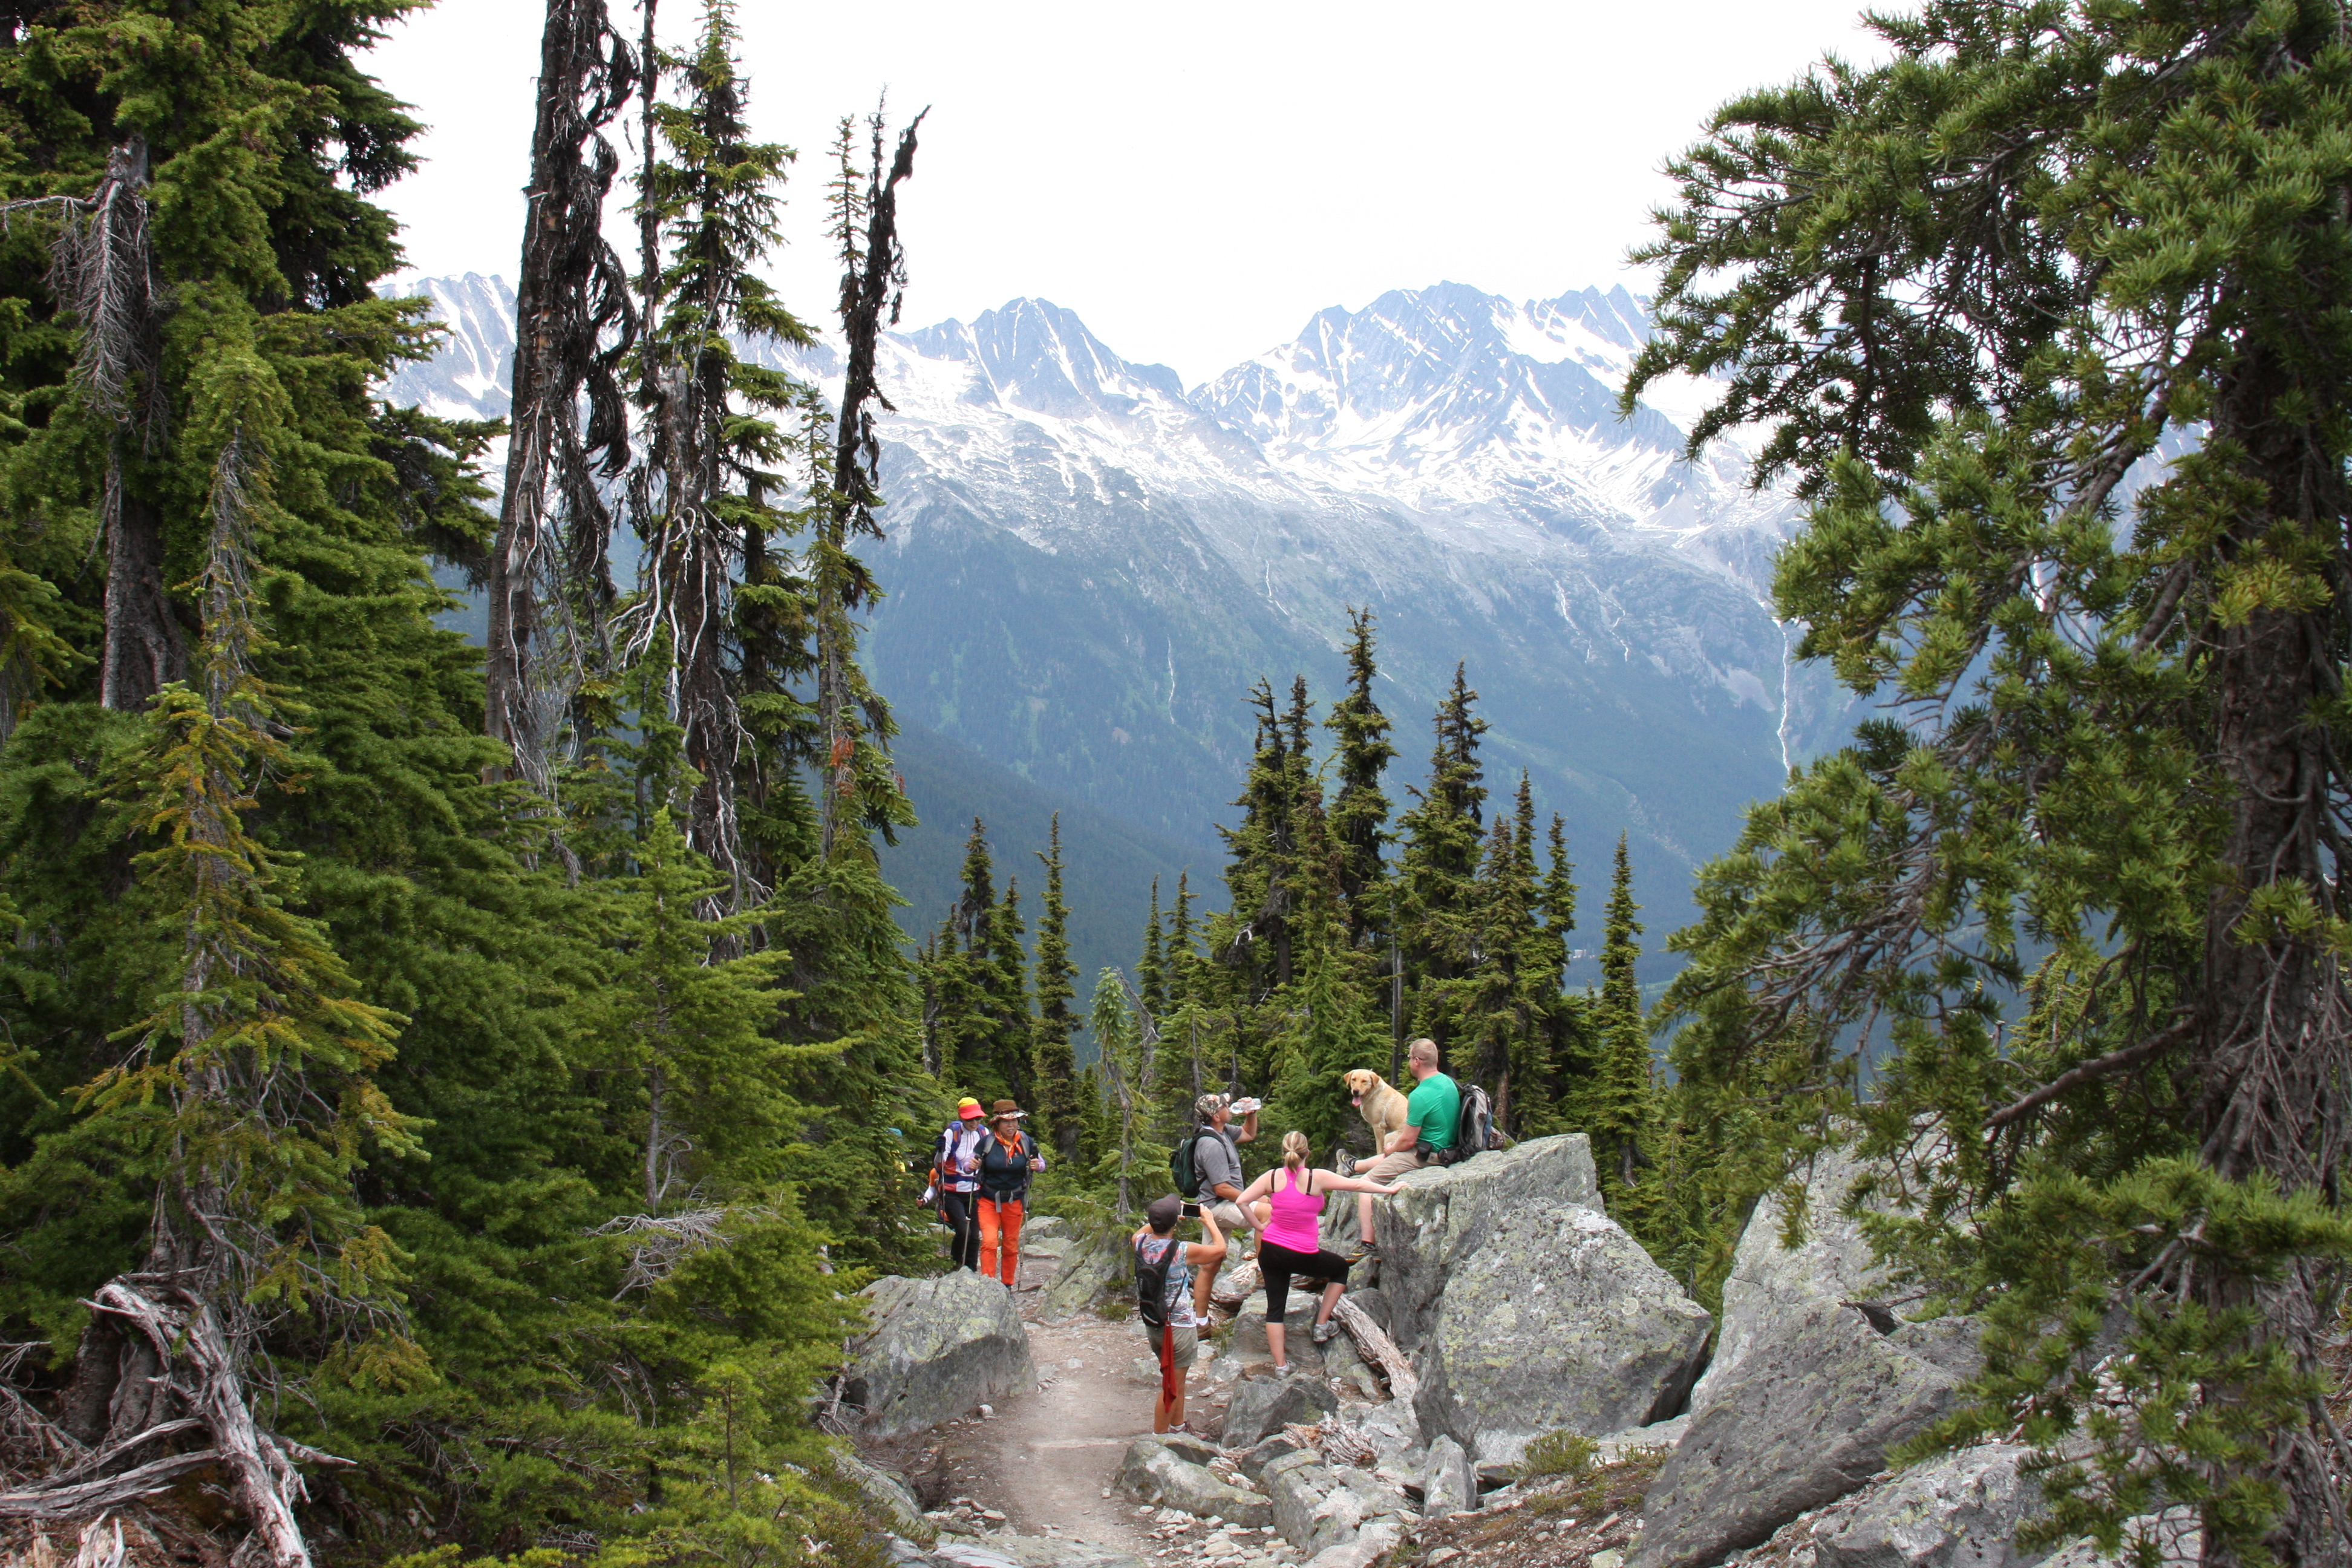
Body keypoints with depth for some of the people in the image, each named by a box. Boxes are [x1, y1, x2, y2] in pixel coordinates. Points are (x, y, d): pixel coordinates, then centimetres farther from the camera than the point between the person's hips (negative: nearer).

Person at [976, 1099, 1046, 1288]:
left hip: (1014, 1202, 2)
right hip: (988, 1201, -2)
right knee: (989, 1242, -16)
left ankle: (1008, 1285, 25)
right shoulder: (986, 1142, -10)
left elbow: (1042, 1163, 8)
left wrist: (1037, 1166, -15)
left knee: (1011, 1247, 11)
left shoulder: (1026, 1142, -4)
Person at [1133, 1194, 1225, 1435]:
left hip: (1151, 1324, 7)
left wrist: (1158, 1219, 21)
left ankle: (1178, 1428, 36)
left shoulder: (1141, 1244, -7)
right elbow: (1220, 1248, -3)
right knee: (1171, 1385, 4)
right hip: (1179, 1328, -7)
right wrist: (1209, 1221, 10)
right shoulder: (1183, 1251, -21)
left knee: (1175, 1379, 23)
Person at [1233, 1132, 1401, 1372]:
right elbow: (1356, 1185, -5)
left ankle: (1280, 1364, 8)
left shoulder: (1272, 1177, -3)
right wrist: (1389, 1189, 7)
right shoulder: (1316, 1178, -12)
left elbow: (1242, 1201, -4)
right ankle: (1322, 1325, 25)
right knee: (1340, 1268, 24)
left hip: (1271, 1251, 3)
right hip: (1303, 1256, -3)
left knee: (1275, 1307, 10)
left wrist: (1259, 1226, 8)